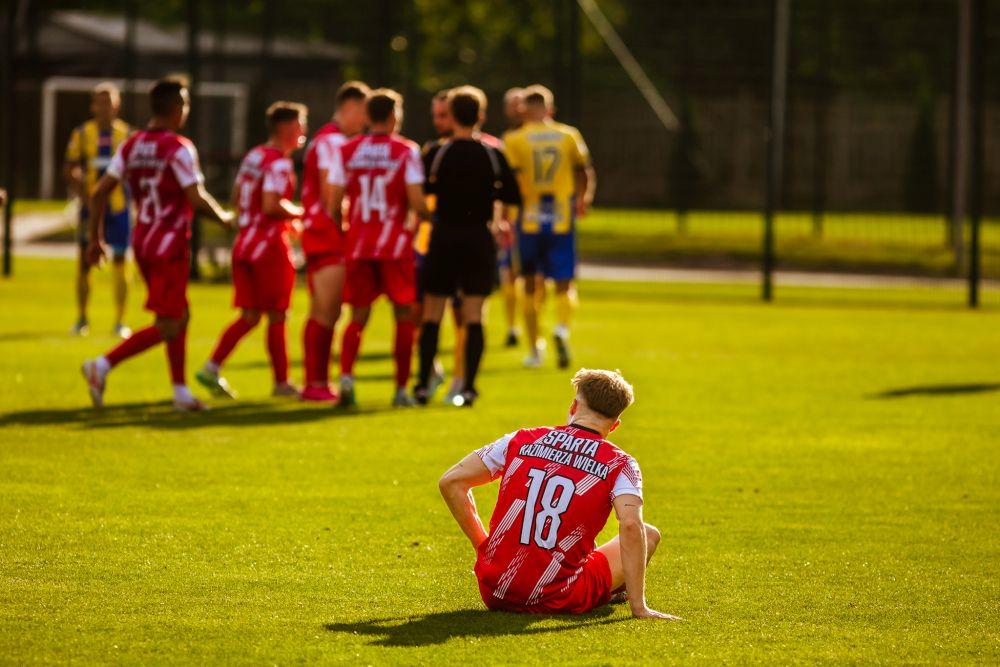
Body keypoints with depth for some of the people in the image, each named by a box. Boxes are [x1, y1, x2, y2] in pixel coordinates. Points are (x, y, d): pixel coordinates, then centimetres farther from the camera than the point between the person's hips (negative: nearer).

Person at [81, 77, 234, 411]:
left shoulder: (131, 145, 7)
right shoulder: (178, 148, -14)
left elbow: (99, 193, 3)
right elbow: (197, 199, -18)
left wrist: (95, 239, 10)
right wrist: (223, 218, 1)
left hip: (142, 242, 8)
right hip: (170, 245, -8)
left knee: (180, 317, 17)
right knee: (167, 327, -5)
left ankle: (182, 393, 18)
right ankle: (103, 365, -16)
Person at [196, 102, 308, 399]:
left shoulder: (252, 156, 13)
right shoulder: (278, 162, -14)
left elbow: (237, 196, 21)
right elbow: (271, 205, -25)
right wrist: (298, 213, -7)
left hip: (244, 241, 8)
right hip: (269, 244, -8)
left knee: (249, 316, 9)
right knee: (276, 316, 2)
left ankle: (212, 367, -2)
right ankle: (281, 382, 8)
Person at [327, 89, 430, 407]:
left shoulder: (345, 151, 4)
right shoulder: (406, 151, -5)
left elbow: (334, 204, 2)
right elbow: (417, 202, -11)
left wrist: (342, 230, 18)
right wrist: (428, 215, 10)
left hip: (358, 245, 3)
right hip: (396, 245, -3)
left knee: (358, 317, 9)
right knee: (404, 315, 9)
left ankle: (345, 375, -14)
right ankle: (401, 389, 7)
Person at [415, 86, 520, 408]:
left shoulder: (436, 155, -7)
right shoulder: (493, 156, -4)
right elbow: (514, 197, 2)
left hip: (444, 236, -1)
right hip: (480, 238, 1)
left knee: (432, 313, 7)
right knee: (474, 315, 3)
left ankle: (424, 385, 6)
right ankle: (468, 387, -2)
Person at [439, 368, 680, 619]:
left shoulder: (521, 440, 5)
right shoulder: (619, 465, -3)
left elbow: (450, 482, 6)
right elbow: (631, 525, -18)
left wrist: (483, 546, 13)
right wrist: (639, 608, -16)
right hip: (557, 602, -4)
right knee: (649, 534, 18)